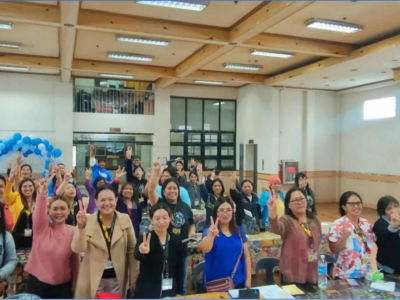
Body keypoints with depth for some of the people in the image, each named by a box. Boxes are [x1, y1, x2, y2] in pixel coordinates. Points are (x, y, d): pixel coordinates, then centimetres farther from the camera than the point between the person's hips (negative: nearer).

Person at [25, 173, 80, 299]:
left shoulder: (73, 231, -5)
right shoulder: (41, 227, -7)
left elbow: (75, 261, 3)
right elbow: (39, 210, -29)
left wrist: (74, 284, 7)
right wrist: (42, 191, -48)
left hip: (62, 285, 1)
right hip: (37, 283, 0)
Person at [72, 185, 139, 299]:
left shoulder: (125, 220, -4)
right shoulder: (88, 221, -8)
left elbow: (132, 251, 1)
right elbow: (77, 249, -17)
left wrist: (133, 279, 2)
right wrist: (81, 226, -31)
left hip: (117, 278, 1)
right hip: (93, 278, -1)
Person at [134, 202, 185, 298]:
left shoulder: (176, 240, 1)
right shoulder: (144, 239, -10)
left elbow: (179, 268, 7)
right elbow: (137, 256, -31)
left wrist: (179, 292, 4)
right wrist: (142, 252, -53)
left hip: (170, 291, 3)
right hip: (147, 292, -3)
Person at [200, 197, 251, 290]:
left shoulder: (239, 231, 3)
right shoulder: (209, 231, -7)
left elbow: (246, 255, 8)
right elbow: (205, 249, -27)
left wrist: (248, 279, 4)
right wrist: (211, 235, -46)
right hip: (215, 283, -3)